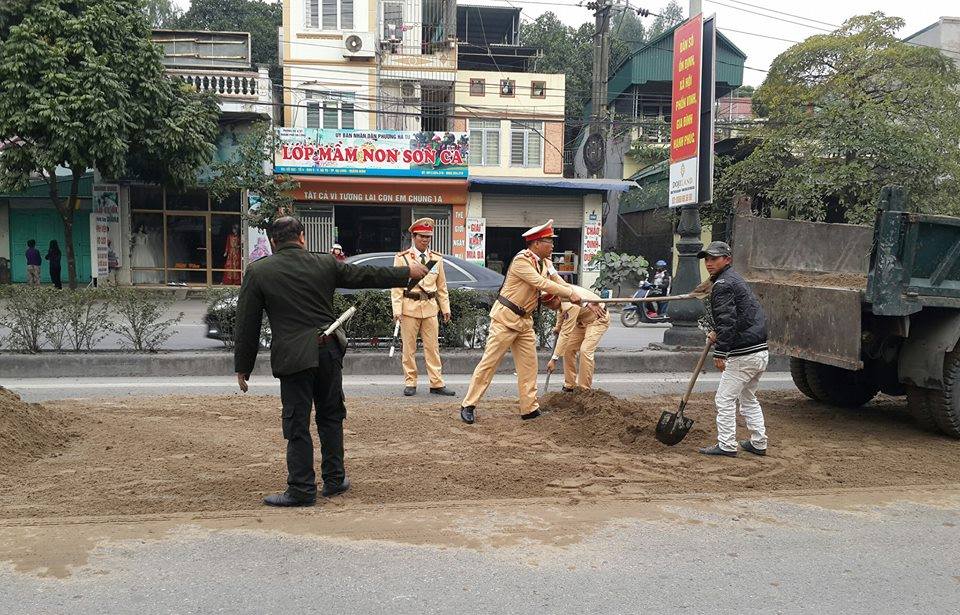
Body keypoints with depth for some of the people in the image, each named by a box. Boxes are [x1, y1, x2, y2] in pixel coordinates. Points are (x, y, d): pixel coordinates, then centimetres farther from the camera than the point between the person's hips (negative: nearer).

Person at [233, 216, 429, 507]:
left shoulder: (257, 271, -2)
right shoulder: (325, 263, 3)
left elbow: (247, 324, -1)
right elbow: (367, 275, 12)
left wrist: (242, 366, 7)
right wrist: (407, 272, 26)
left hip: (292, 356, -3)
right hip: (328, 350, 3)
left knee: (297, 424, 3)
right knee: (331, 417, 17)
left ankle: (301, 490, 8)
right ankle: (334, 480, 25)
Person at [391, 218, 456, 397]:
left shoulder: (437, 258, 8)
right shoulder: (402, 258, -1)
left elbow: (441, 286, 12)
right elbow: (397, 286, -3)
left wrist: (446, 308, 8)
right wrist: (397, 310, -10)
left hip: (430, 307, 3)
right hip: (410, 307, -3)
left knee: (433, 347, 4)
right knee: (409, 347, 4)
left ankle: (437, 384, 7)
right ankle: (410, 383, 13)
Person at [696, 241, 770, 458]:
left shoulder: (722, 285, -14)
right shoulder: (736, 279, 19)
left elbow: (727, 320, -23)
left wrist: (720, 352, -23)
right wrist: (717, 333, 24)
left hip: (742, 355, -10)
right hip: (761, 352, 10)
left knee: (725, 398, 0)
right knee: (748, 397, 22)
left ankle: (726, 445, 4)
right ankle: (758, 443, 27)